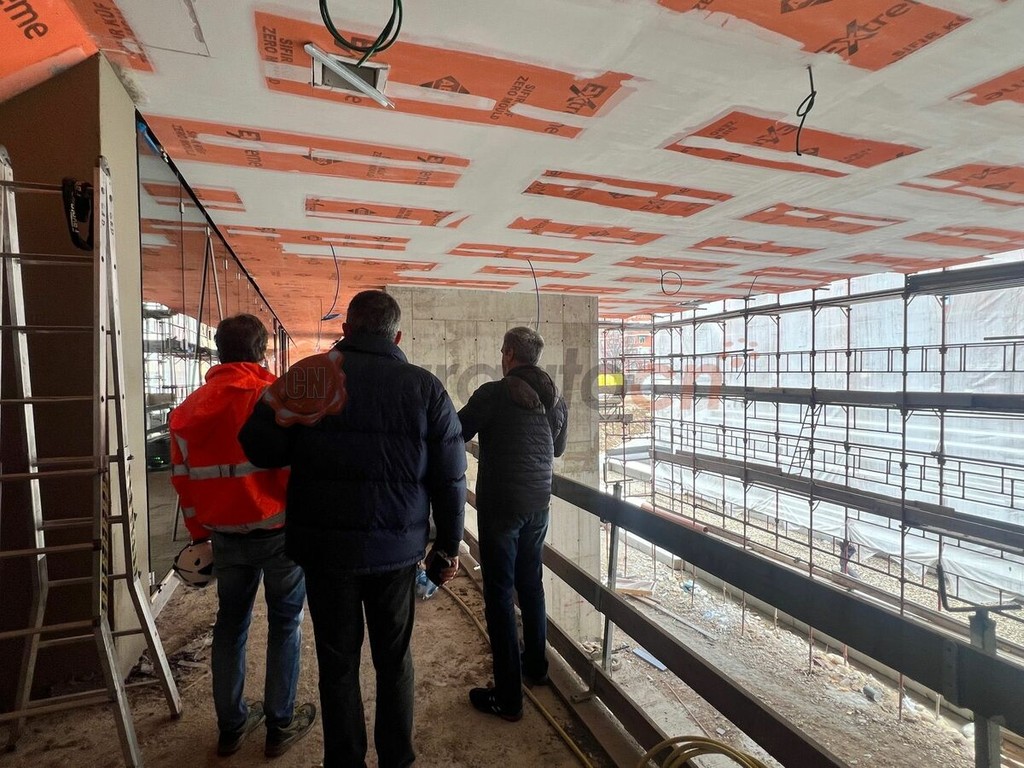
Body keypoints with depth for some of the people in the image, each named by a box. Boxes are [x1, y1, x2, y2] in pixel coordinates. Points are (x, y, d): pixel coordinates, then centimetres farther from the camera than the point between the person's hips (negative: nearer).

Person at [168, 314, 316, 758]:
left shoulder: (191, 406, 4)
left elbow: (183, 476, 8)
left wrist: (200, 532, 17)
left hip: (225, 535, 5)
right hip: (279, 530, -5)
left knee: (230, 624, 19)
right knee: (284, 625, 11)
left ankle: (230, 727, 32)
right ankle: (280, 726, 23)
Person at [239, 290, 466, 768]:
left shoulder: (310, 374, -7)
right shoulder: (426, 388, -5)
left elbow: (260, 447, -11)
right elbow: (450, 477, -4)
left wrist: (309, 450, 9)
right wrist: (449, 543, 7)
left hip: (327, 548, -1)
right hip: (397, 549, 1)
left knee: (338, 665, 16)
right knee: (394, 660, 19)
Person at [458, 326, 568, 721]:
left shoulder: (494, 394, -16)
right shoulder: (556, 399, 3)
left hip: (500, 506, -6)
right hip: (538, 504, 7)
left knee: (499, 595, 3)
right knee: (531, 584, 21)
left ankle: (507, 696, 11)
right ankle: (536, 666, 38)